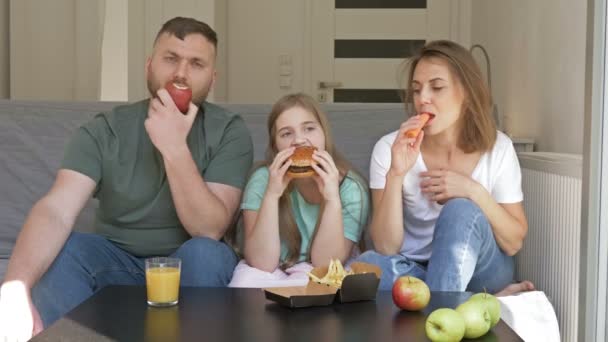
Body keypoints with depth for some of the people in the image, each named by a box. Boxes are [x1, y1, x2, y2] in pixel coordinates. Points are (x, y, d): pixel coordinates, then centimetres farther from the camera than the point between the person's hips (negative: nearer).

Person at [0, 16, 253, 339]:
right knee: (59, 249, -27)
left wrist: (175, 147, -34)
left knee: (205, 253, -33)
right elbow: (55, 210, -26)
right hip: (117, 262, 1)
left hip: (189, 265, 0)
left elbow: (209, 230, -22)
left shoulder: (230, 132, -12)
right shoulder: (104, 130, -10)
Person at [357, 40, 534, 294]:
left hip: (481, 270, 0)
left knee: (460, 211, -31)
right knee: (368, 264, -34)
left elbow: (514, 243, -5)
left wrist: (474, 191, -21)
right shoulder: (389, 148, -9)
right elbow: (386, 248, -16)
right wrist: (395, 174, -28)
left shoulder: (498, 148, -6)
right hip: (414, 272, 1)